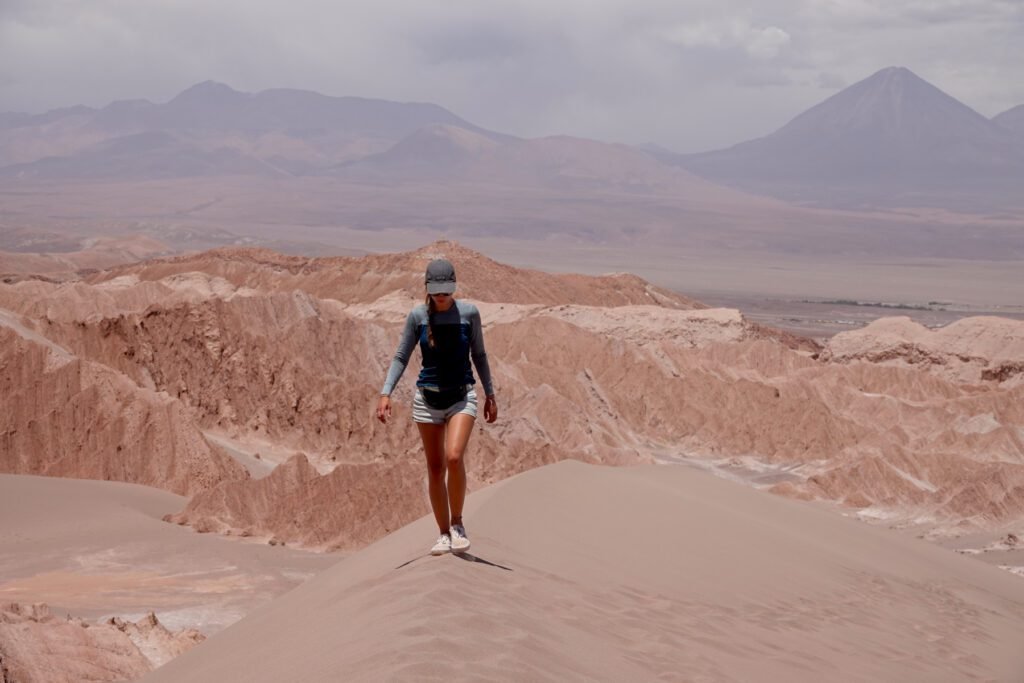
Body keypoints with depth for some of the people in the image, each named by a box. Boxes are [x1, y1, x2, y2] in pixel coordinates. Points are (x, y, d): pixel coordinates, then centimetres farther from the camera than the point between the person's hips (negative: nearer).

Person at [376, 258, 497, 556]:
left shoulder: (469, 313, -5)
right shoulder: (418, 316, -4)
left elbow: (479, 355, 7)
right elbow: (401, 357, 2)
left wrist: (490, 394, 9)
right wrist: (385, 393, -8)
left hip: (461, 396, -2)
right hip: (428, 397, 2)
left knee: (454, 457, -22)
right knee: (435, 468, 5)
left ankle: (457, 524, -3)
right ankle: (444, 534, 18)